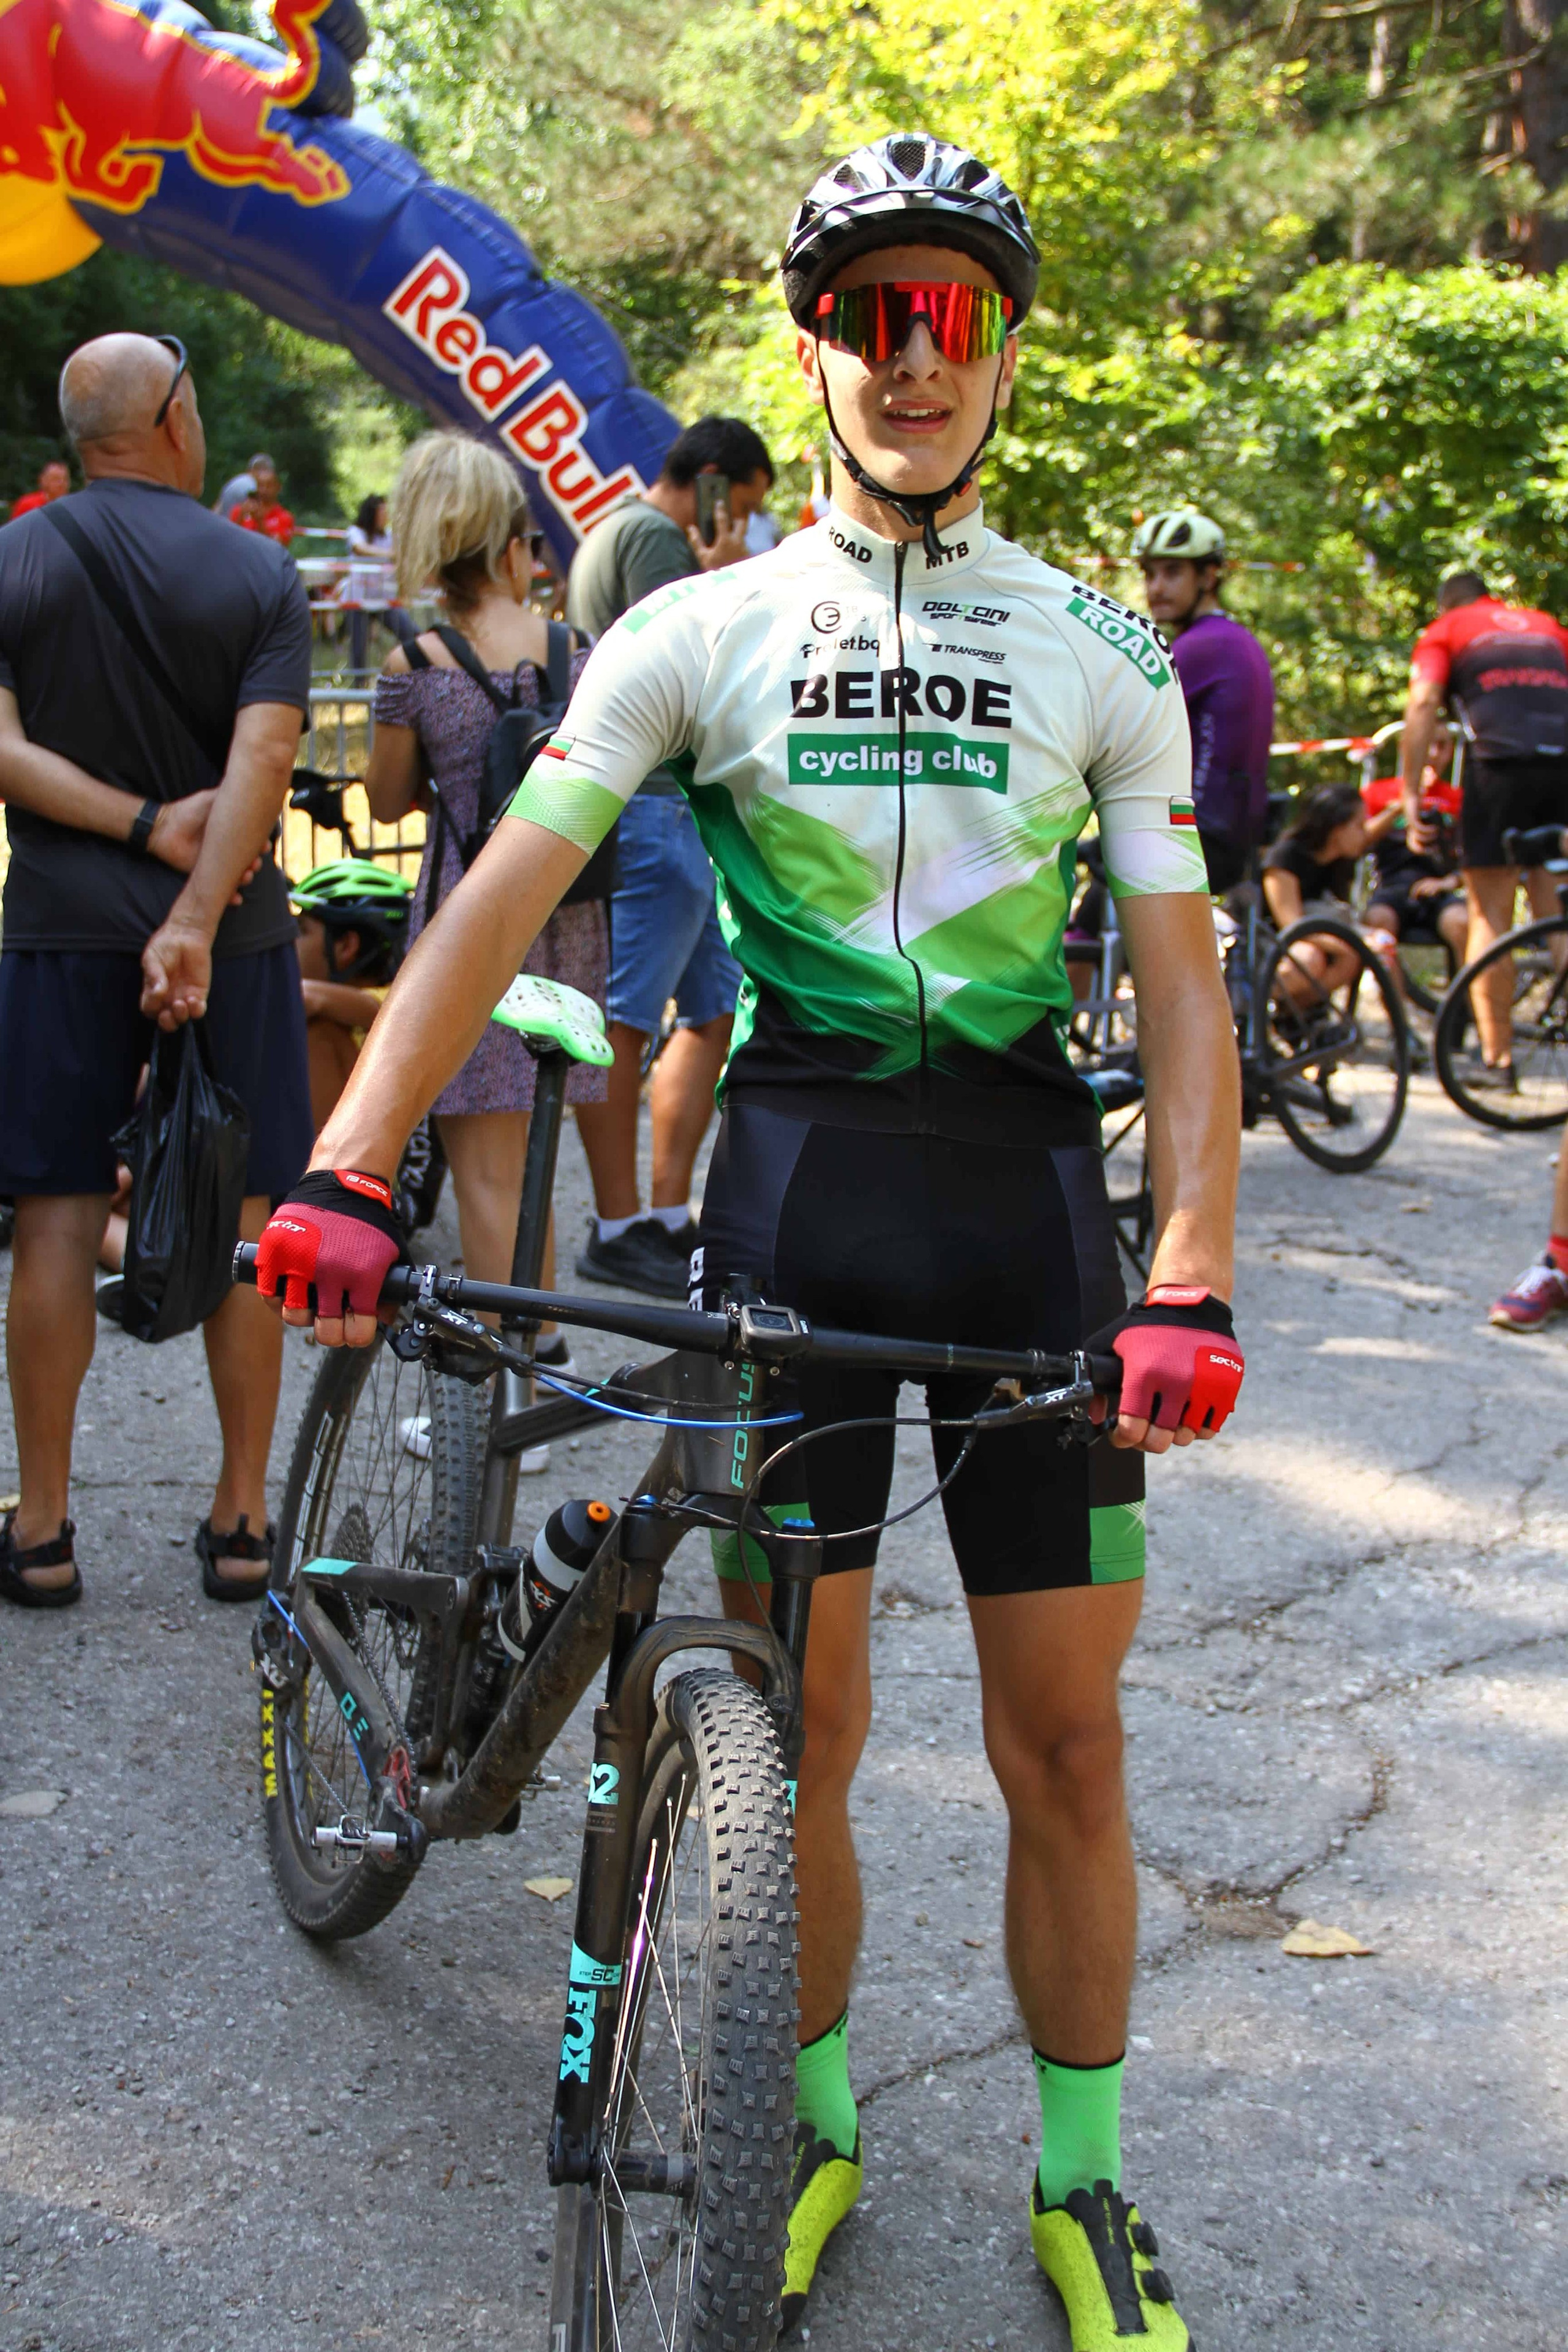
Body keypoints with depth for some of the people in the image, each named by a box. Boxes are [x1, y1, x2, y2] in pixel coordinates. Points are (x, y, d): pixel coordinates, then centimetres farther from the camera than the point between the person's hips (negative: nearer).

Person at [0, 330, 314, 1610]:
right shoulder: (260, 574, -3)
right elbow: (262, 761, -15)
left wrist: (143, 824, -9)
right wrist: (194, 919, -20)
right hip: (232, 930, -1)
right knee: (242, 1226, 7)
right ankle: (244, 1519, 13)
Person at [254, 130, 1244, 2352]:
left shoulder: (1105, 651, 5)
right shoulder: (705, 627, 4)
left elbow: (1181, 981, 1)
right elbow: (502, 897, -3)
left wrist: (1191, 1284, -11)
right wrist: (343, 1175, -14)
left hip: (1030, 1187, 1)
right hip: (795, 1172, 0)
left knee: (1064, 1736, 4)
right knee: (800, 1726, 5)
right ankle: (814, 2118, 28)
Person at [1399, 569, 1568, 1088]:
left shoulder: (1444, 632, 15)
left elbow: (1422, 704, -1)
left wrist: (1410, 798, -4)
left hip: (1500, 760, -3)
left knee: (1490, 918, 2)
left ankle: (1498, 1060, 0)